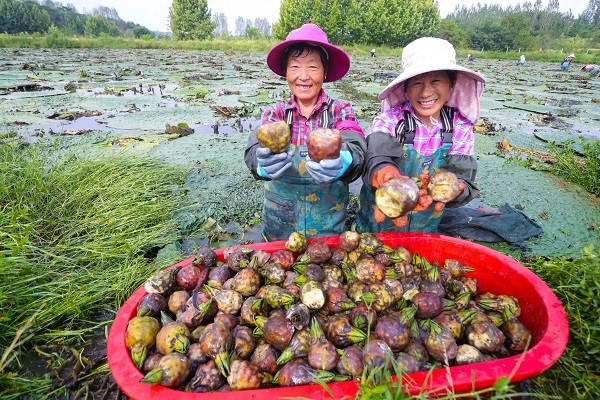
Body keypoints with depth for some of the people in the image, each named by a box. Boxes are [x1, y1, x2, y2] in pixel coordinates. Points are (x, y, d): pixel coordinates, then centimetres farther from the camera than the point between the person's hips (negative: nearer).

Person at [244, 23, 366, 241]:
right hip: (279, 225, 1)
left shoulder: (340, 110, -6)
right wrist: (265, 165, -44)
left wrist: (341, 163, -47)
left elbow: (356, 149, -23)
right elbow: (255, 149, -20)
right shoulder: (275, 113, -3)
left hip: (328, 225, 0)